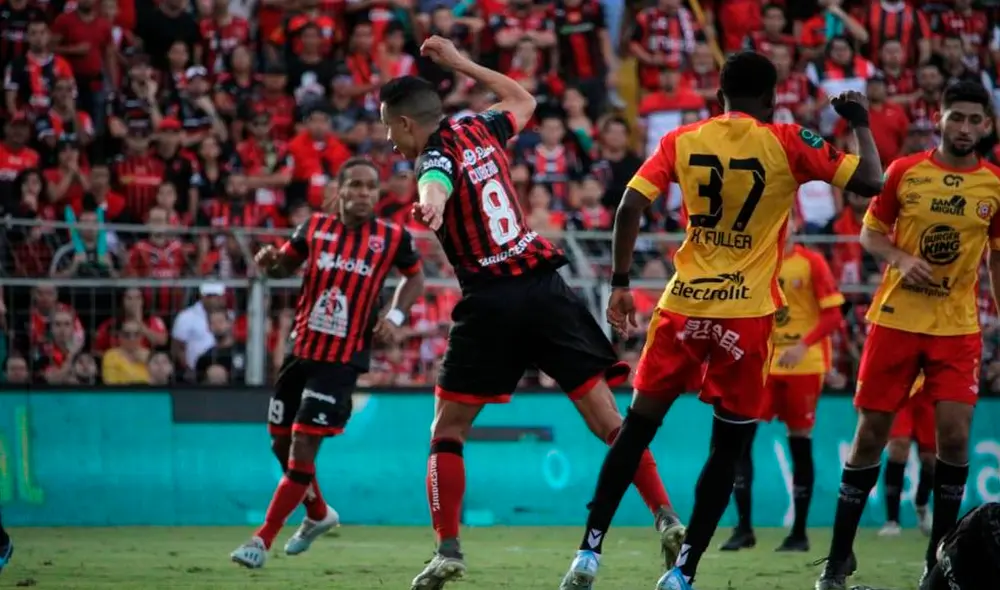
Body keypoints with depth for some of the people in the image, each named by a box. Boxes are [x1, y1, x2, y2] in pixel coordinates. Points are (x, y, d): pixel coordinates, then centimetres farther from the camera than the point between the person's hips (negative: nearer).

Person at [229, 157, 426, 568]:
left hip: (343, 360, -4)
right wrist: (270, 262, -8)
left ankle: (263, 540, -3)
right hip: (300, 350, 4)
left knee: (303, 447, -11)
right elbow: (287, 264, 16)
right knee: (281, 442, 14)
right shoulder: (315, 227, 0)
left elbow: (414, 276, 13)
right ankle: (318, 514, 40)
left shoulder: (393, 238, -6)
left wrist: (396, 315, -3)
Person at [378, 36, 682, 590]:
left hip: (492, 303, -5)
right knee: (608, 420, 4)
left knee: (446, 431, 7)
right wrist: (461, 63, 37)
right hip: (546, 288, 5)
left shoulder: (434, 157, -6)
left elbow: (435, 188, -34)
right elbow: (523, 100, 35)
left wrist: (430, 207, -57)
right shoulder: (478, 129, 11)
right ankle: (666, 516, -5)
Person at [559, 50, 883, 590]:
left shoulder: (681, 141, 4)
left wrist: (619, 283, 5)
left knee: (637, 427, 15)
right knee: (728, 448, 8)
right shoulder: (787, 144, -3)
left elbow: (630, 206, -4)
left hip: (684, 306, 2)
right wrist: (860, 122, 12)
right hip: (747, 316, -2)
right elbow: (871, 182, -5)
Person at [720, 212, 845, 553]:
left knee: (800, 442, 1)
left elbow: (833, 315, -10)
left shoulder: (811, 263, -6)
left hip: (804, 366, -3)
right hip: (762, 363, 4)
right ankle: (744, 528, -1)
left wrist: (804, 345, -24)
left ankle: (800, 532, 9)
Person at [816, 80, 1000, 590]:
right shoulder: (904, 172, -3)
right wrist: (901, 259, -16)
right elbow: (870, 233, 4)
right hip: (895, 318, 0)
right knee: (870, 433, 2)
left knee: (954, 434, -11)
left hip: (958, 326, 0)